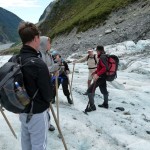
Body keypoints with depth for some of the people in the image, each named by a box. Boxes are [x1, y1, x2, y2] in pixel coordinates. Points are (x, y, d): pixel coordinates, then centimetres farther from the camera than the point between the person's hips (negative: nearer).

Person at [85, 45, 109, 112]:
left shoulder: (102, 57, -18)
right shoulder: (103, 57, 13)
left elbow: (105, 68, -30)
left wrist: (98, 74, -33)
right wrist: (94, 73, 8)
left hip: (100, 77, -10)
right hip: (103, 77, 11)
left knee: (90, 90, -8)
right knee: (104, 90, 24)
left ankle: (92, 106, -8)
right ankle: (105, 104, 40)